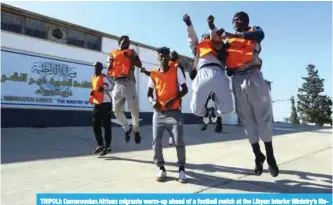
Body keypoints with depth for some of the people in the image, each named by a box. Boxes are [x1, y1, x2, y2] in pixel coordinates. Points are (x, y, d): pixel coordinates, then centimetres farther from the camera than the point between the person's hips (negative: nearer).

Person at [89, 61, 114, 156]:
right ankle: (100, 145, 22)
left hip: (106, 103, -8)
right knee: (95, 125, 9)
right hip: (97, 104, 8)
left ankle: (107, 147, 5)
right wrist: (92, 93, 9)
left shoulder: (104, 77, -8)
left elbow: (113, 86, -16)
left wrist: (104, 89, -29)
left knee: (106, 126, -3)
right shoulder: (93, 78, 17)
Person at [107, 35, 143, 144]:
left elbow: (140, 65, -1)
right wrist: (110, 63, -1)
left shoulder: (132, 52, 14)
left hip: (129, 83, -2)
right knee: (117, 110, 1)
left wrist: (129, 56, -7)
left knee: (134, 109, -5)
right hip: (118, 84, 3)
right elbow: (108, 71, 16)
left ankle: (136, 130, 18)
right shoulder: (112, 54, 18)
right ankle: (127, 128, 23)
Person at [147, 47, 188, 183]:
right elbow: (149, 93, 9)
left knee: (179, 142, -9)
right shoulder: (153, 74, 9)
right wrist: (153, 101, -14)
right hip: (159, 113, 3)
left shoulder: (176, 70, 3)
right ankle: (161, 168, 16)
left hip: (174, 112, -2)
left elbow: (185, 89, 0)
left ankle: (182, 169, 8)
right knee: (156, 142, -1)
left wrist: (173, 99, -17)